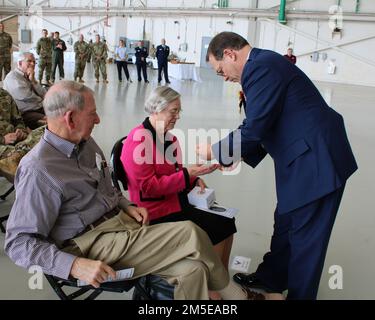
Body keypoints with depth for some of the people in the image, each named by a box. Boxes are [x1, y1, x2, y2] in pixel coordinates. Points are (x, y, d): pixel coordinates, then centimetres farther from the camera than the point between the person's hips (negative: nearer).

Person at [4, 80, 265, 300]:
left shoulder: (86, 143, 9)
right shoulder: (38, 170, -16)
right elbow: (18, 243, -16)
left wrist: (126, 206, 5)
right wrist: (75, 265, -28)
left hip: (121, 222, 8)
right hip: (92, 245, -7)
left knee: (193, 269, -15)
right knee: (191, 234, -18)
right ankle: (234, 294, 7)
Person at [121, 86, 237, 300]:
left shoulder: (170, 138, 10)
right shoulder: (138, 140, -15)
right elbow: (148, 188, -19)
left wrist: (194, 179, 1)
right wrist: (187, 174, -21)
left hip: (178, 204, 8)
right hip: (157, 214, -8)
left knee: (226, 222, -6)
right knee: (217, 229, -15)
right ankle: (212, 289, 3)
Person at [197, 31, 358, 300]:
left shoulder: (260, 67, -18)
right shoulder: (265, 63, 13)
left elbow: (254, 128, -20)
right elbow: (268, 124, 18)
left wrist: (214, 151, -6)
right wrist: (240, 155, 16)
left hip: (317, 161, -10)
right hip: (307, 158, 10)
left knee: (305, 236, 5)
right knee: (285, 224, 22)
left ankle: (299, 293, 23)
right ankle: (271, 278, 40)